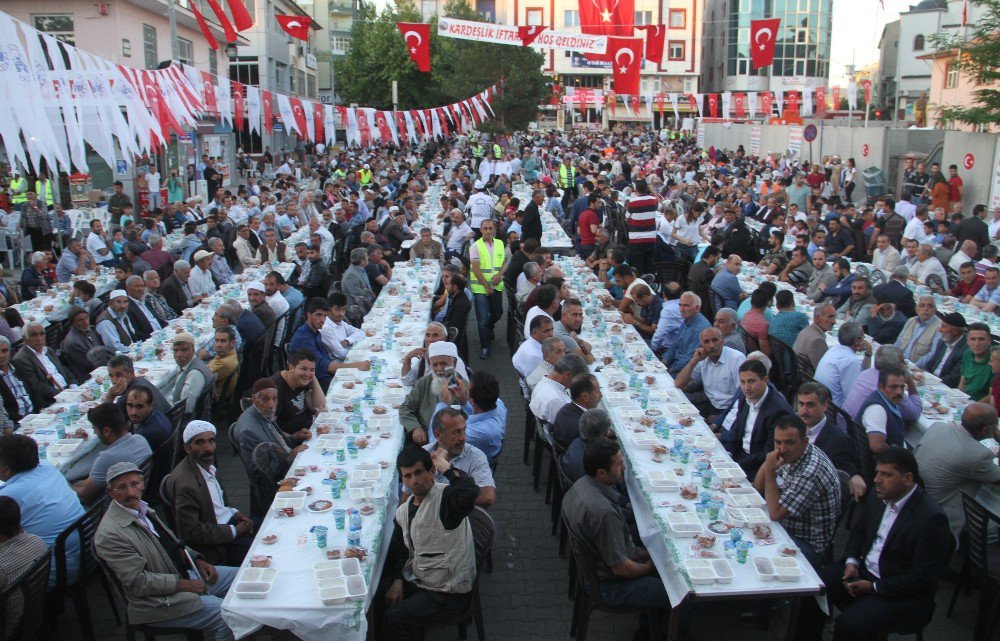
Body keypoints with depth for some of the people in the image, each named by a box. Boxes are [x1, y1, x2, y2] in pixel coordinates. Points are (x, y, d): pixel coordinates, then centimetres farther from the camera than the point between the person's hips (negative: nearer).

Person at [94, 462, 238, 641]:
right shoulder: (110, 534, -22)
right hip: (157, 601, -9)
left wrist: (196, 560, 5)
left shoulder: (142, 508, 6)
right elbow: (137, 583, -23)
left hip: (183, 574, 9)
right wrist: (184, 584, -20)